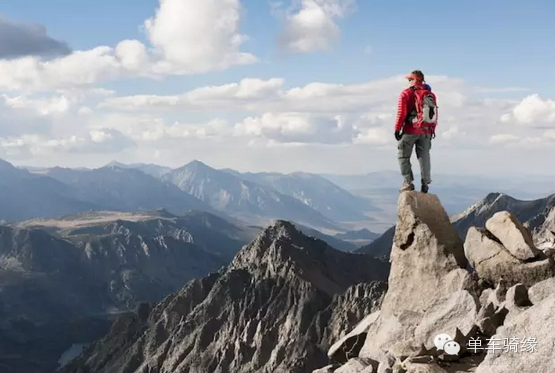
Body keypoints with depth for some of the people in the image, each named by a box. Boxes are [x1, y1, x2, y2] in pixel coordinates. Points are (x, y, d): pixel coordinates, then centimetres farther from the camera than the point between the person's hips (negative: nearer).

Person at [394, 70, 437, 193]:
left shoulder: (406, 94, -6)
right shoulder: (430, 94, 10)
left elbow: (401, 113, -11)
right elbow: (435, 114, 10)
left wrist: (397, 128, -5)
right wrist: (432, 129, 16)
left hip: (410, 130, -5)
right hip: (426, 132, 5)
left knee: (403, 156, 5)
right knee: (424, 157, 9)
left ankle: (408, 182, -1)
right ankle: (425, 184, 6)